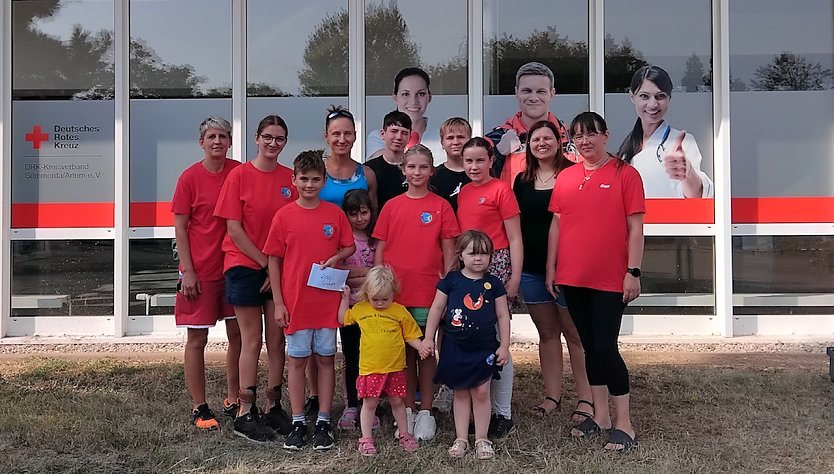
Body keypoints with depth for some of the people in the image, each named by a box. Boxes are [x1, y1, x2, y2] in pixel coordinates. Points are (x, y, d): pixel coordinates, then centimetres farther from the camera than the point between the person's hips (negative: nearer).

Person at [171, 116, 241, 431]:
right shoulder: (190, 178, -5)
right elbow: (180, 227, -4)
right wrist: (187, 271, -10)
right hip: (200, 271, -3)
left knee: (237, 335, 9)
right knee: (197, 339, 3)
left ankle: (232, 400, 25)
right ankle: (199, 408, 15)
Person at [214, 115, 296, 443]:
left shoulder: (290, 179, 4)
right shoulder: (239, 175, -5)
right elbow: (234, 228, -8)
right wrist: (265, 262, -9)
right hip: (245, 266, -3)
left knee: (277, 338, 6)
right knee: (252, 339, 1)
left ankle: (273, 406, 18)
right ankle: (245, 413, 10)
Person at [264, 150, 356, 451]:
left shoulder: (335, 214, 1)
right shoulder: (284, 215, -2)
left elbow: (349, 247, 11)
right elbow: (273, 260, 0)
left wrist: (336, 257, -12)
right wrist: (278, 302, -3)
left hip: (327, 300, 1)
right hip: (294, 300, -1)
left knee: (325, 359, 8)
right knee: (297, 360, 7)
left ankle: (323, 422, 18)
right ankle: (298, 423, 18)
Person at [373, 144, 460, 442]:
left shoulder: (441, 206, 1)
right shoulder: (392, 206, 6)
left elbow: (448, 250, 1)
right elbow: (380, 248, 8)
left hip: (428, 291, -2)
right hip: (395, 291, 2)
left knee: (426, 350, 5)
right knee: (404, 351, 10)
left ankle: (425, 412, 15)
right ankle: (408, 410, 21)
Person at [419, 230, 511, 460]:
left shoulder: (493, 283, -1)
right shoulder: (451, 280, -2)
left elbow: (503, 316, 3)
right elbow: (436, 309, 3)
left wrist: (504, 345, -1)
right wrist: (428, 338, 1)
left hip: (484, 347, 0)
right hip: (455, 347, 0)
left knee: (481, 392, 3)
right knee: (460, 392, 9)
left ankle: (482, 438, 14)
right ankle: (461, 438, 17)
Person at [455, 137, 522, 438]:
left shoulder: (501, 189, -4)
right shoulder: (462, 193, 14)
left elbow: (514, 238, -6)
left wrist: (515, 278, -12)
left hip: (495, 267, -6)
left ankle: (503, 414, 9)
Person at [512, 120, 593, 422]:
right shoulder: (522, 180, 11)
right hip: (531, 269, 5)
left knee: (575, 333, 1)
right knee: (547, 332, 11)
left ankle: (586, 399, 10)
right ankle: (552, 396, 20)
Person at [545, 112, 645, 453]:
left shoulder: (624, 174, -4)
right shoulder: (565, 178, 9)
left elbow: (635, 227, -7)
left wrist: (633, 272, -12)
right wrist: (551, 268, 9)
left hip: (610, 279, -5)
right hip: (572, 278, 5)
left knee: (605, 347, -6)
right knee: (589, 345, 13)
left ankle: (623, 423, 7)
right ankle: (600, 414, 25)